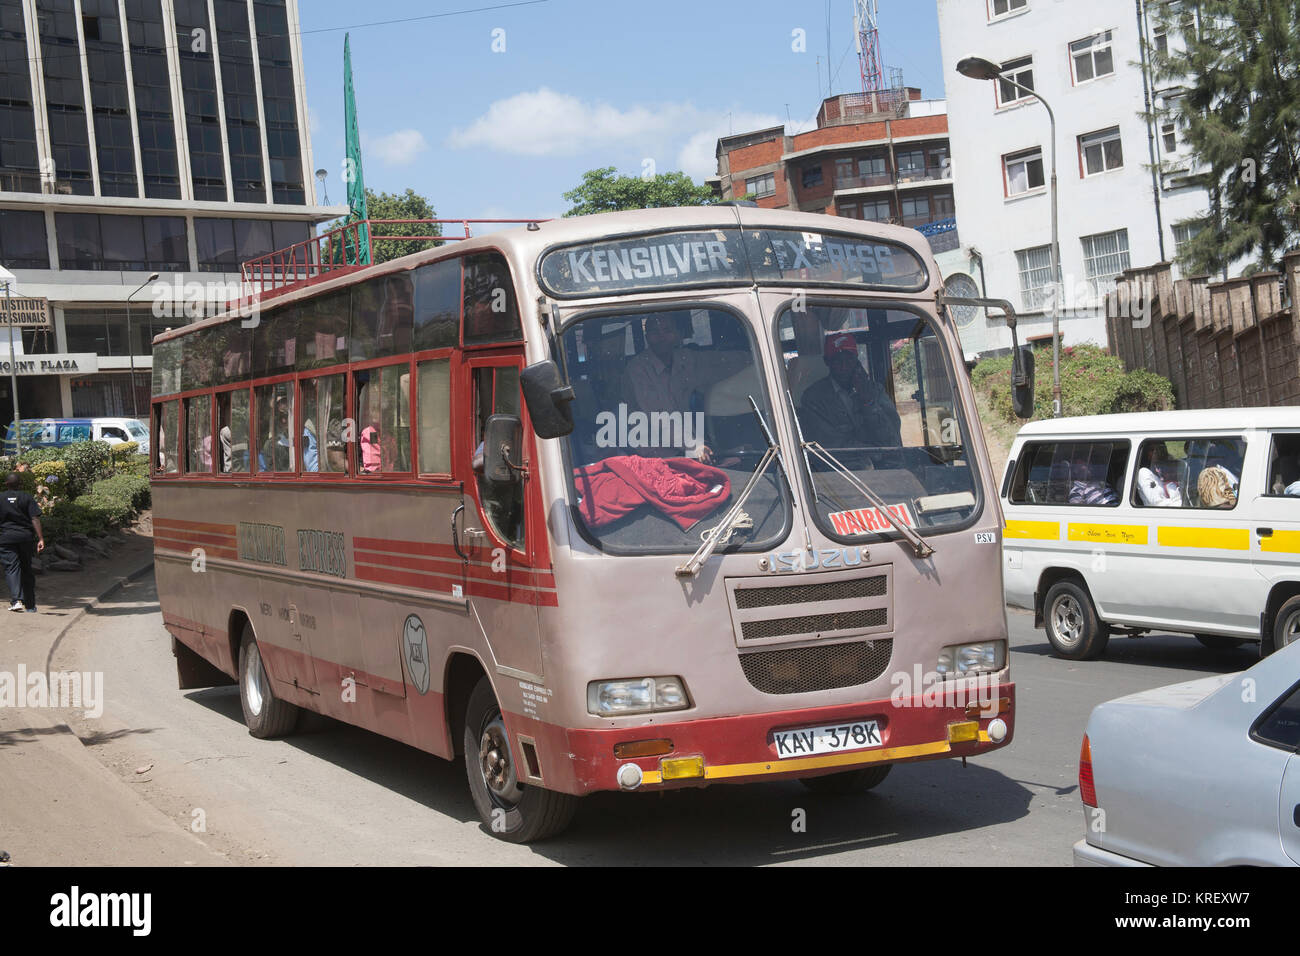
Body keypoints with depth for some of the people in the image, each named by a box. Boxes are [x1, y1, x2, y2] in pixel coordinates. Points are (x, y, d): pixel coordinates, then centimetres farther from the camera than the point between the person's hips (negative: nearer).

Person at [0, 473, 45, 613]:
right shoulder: (27, 498, 0)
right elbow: (35, 519, -7)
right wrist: (41, 538, -10)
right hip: (26, 537, 2)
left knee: (11, 569, -5)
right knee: (26, 570, 11)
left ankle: (16, 600, -27)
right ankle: (30, 605, 17)